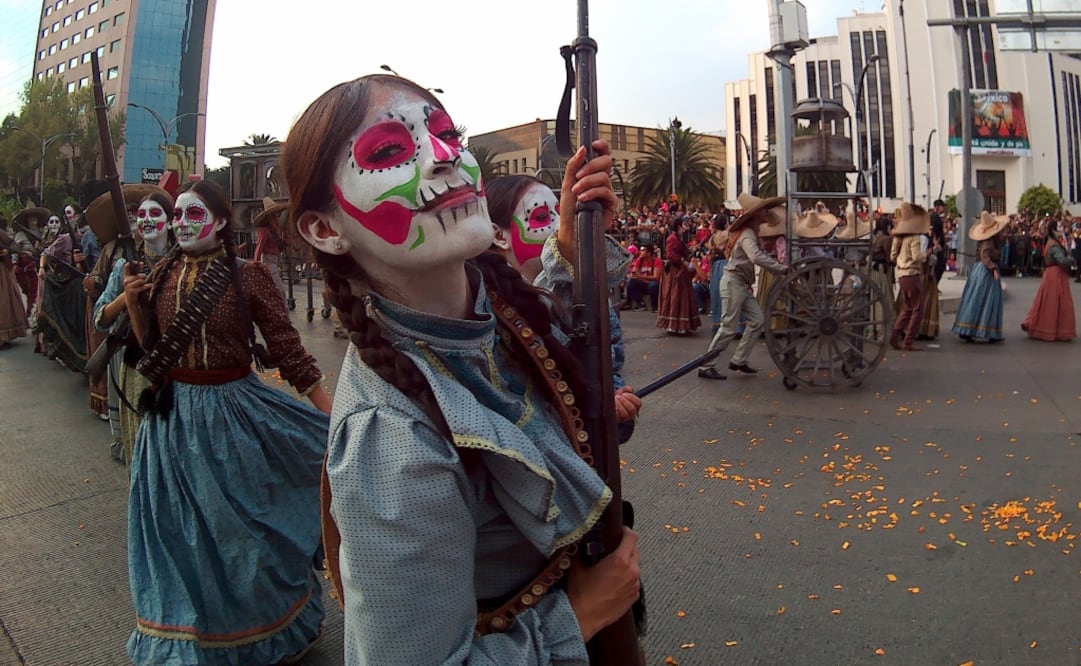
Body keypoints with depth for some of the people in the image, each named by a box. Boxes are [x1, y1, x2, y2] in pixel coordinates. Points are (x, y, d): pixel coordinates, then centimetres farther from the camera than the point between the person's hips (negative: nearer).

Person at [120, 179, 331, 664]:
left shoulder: (248, 275, -11)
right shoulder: (163, 273, 3)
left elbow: (287, 348, -10)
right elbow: (150, 344, 10)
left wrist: (333, 416, -12)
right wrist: (132, 303, -9)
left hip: (235, 412, -4)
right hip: (173, 415, 4)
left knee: (243, 529, 10)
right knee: (185, 531, 17)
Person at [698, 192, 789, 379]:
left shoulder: (751, 231, 14)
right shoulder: (747, 234, -17)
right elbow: (757, 257, -34)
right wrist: (783, 269, -32)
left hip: (743, 284, 10)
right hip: (733, 282, -10)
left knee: (757, 321, 6)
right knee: (729, 328, -7)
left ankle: (738, 361, 12)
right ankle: (705, 366, -1)